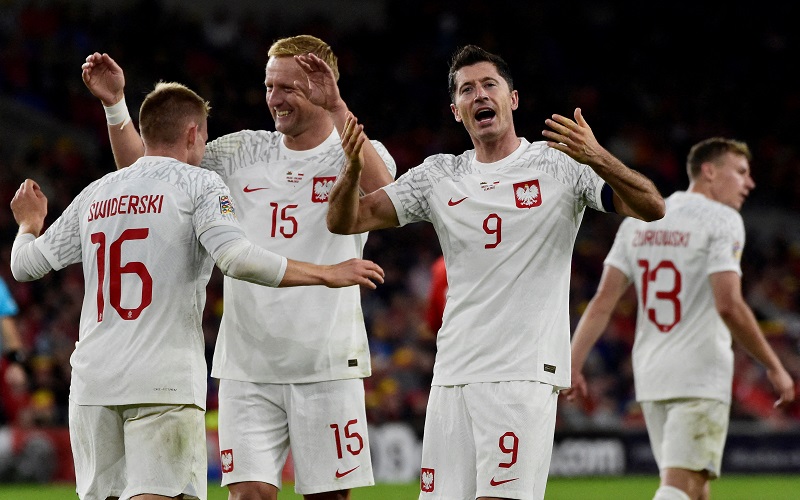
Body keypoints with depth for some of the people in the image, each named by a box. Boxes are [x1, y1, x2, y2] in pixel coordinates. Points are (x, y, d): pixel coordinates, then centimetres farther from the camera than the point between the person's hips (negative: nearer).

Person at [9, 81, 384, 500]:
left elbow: (26, 265, 19)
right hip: (164, 380, -5)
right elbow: (238, 259, -15)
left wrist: (29, 223, 41)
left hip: (91, 383, 5)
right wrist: (328, 274, -8)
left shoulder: (95, 194, 15)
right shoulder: (198, 185, 0)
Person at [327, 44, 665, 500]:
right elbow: (345, 221, 10)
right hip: (452, 376, 5)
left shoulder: (560, 164, 1)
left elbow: (652, 208, -8)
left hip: (526, 373, -5)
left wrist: (599, 159, -26)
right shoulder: (438, 176, 13)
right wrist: (353, 170, -12)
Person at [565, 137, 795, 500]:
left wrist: (572, 364, 4)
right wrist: (774, 368, -10)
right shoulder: (721, 220, -8)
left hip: (649, 375, 7)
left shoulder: (638, 220, 12)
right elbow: (729, 306, -17)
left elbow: (603, 302, 6)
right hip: (702, 375, -7)